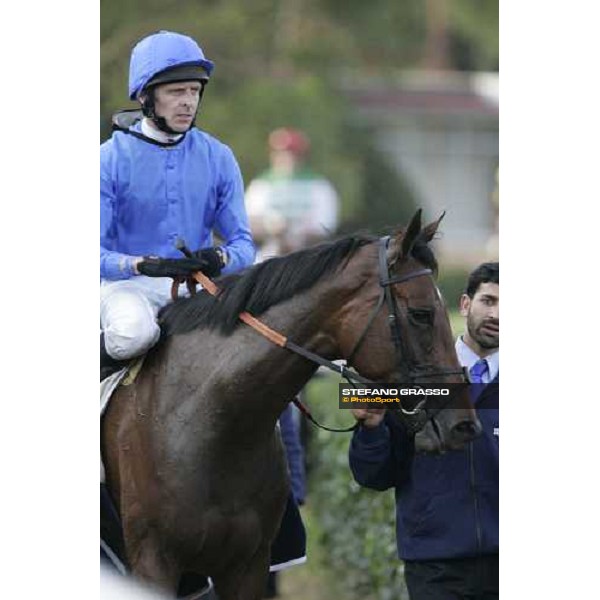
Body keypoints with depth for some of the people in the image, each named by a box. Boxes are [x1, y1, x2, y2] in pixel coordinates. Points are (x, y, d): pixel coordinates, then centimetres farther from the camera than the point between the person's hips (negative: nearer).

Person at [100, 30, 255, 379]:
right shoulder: (111, 160, -4)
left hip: (198, 285, 4)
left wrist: (220, 258, -20)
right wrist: (143, 265, -29)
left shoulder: (218, 158, 7)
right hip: (127, 285, -4)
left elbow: (244, 245, 6)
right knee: (134, 332, -38)